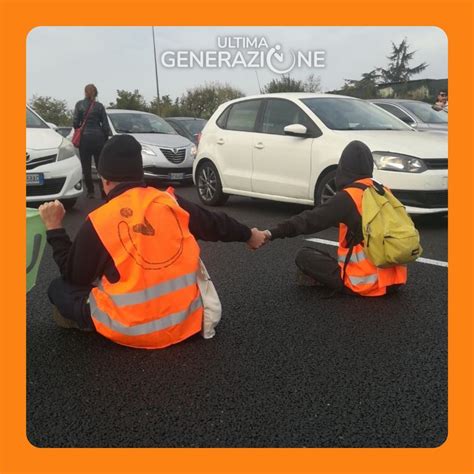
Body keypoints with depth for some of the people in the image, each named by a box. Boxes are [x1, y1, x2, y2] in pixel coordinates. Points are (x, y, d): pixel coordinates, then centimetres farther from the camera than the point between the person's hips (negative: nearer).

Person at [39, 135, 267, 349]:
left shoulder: (97, 222, -11)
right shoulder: (171, 202, -1)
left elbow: (74, 275, 1)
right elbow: (215, 224, 13)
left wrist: (54, 229, 9)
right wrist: (249, 235, 30)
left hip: (131, 331, -3)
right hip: (185, 320, 4)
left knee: (59, 288, 12)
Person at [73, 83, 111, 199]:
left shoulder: (79, 105, 0)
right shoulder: (99, 106, 3)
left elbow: (75, 122, -4)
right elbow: (105, 125, 2)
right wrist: (106, 138, 13)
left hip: (85, 137, -1)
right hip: (98, 137, 1)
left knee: (86, 166, 5)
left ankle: (90, 191, 5)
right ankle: (103, 191, -1)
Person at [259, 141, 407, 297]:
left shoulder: (347, 197, -12)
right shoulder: (385, 192, 8)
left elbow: (311, 219, -16)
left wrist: (273, 233, -17)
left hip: (366, 283, -7)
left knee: (304, 256, 1)